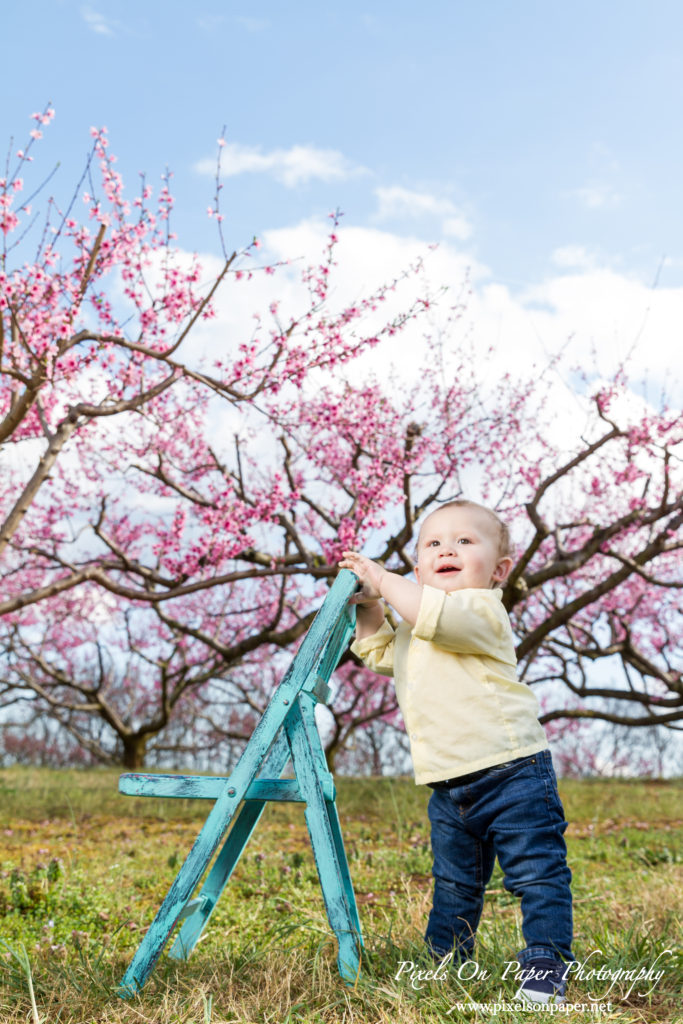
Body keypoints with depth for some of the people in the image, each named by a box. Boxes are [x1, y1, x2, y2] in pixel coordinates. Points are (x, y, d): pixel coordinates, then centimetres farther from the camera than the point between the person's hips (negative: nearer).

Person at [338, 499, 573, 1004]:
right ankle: (444, 961, 34)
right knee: (454, 882, 20)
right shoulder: (414, 625, 15)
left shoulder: (482, 609, -12)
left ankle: (545, 965, 9)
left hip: (511, 772, -8)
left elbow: (437, 615, -33)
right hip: (449, 786, 8)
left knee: (537, 873, -3)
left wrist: (382, 578, -20)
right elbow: (379, 652, 32)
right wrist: (368, 607, 14)